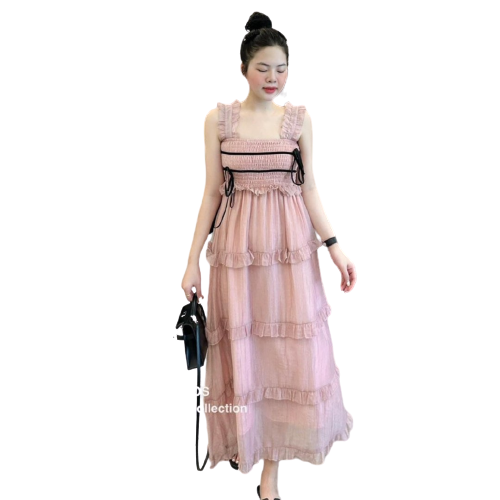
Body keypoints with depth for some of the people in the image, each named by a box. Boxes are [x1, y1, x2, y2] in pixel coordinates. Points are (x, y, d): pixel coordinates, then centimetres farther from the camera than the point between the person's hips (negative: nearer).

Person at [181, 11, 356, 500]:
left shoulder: (299, 118, 4)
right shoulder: (218, 119, 1)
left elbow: (309, 188, 6)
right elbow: (211, 192, 3)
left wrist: (335, 248, -3)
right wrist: (193, 260, 0)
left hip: (291, 243, 1)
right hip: (237, 241, -1)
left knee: (288, 345, 4)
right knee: (242, 347, 5)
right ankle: (249, 443, 26)